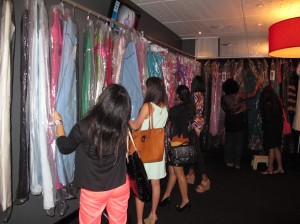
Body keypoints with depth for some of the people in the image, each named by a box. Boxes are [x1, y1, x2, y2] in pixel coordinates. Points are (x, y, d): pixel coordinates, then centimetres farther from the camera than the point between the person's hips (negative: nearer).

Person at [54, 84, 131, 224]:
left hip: (93, 189, -2)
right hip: (120, 186, 2)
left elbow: (65, 148, -4)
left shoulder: (83, 127, -25)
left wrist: (58, 122, 9)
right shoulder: (122, 126, -20)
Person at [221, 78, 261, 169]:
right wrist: (258, 84, 10)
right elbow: (253, 94, -3)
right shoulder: (239, 95, -14)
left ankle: (229, 162, 18)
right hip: (240, 123, -1)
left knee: (229, 142, 13)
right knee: (238, 143, 7)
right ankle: (237, 163, 10)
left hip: (229, 123, 2)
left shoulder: (224, 98, -9)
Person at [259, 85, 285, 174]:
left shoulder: (267, 104, -15)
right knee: (276, 148, 15)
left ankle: (270, 169, 6)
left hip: (271, 127, -7)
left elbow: (265, 117, -13)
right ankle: (280, 168, 20)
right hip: (278, 126, 7)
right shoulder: (277, 101, 5)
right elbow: (281, 113, 10)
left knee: (271, 149, -2)